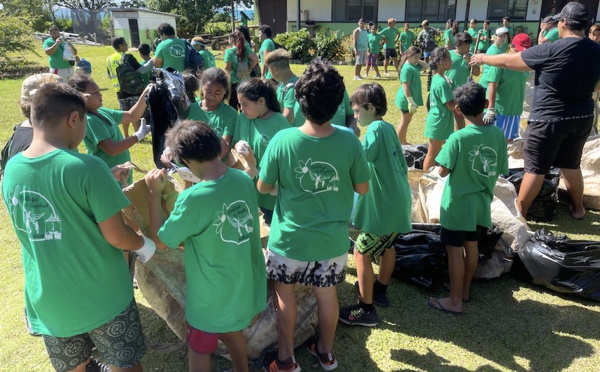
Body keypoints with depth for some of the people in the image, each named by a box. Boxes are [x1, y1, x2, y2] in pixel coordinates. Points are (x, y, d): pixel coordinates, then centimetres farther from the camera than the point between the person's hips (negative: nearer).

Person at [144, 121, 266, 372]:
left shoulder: (193, 198, -30)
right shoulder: (243, 179, -10)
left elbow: (161, 241, -13)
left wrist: (154, 193, -8)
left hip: (213, 296, -5)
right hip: (246, 286, 5)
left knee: (199, 351, 22)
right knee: (232, 333, 32)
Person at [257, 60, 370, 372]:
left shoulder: (283, 140, -21)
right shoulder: (349, 141, -17)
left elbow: (263, 187, -8)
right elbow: (362, 188, -4)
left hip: (290, 239, -2)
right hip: (333, 238, 2)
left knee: (284, 292, 21)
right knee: (326, 293, 22)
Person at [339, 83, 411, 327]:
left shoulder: (375, 128, -17)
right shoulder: (389, 128, 10)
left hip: (385, 206, -10)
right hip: (399, 201, 10)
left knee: (361, 252, -1)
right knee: (387, 246, 24)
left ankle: (366, 310, 8)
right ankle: (380, 291, 43)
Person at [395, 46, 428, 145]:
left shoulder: (414, 66, 9)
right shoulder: (407, 68, -20)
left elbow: (426, 66, 21)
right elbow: (405, 86, -23)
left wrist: (418, 61, 5)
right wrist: (411, 101, -25)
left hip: (412, 98, 9)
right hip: (406, 99, -9)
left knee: (407, 121, 17)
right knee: (405, 121, -2)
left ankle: (403, 142, 28)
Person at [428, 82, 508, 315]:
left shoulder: (458, 138, -20)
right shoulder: (498, 134, -5)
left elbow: (443, 172, -16)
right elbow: (502, 171, 3)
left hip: (458, 204, -5)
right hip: (481, 204, 6)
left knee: (455, 250, 5)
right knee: (471, 246, 19)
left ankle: (455, 301, 14)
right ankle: (465, 290, 36)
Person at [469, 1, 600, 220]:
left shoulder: (550, 51, -18)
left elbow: (509, 61, -8)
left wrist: (483, 58, 8)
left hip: (549, 119, -6)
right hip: (582, 118, 6)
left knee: (535, 168, 3)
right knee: (571, 164, 22)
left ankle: (519, 212, 13)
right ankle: (578, 208, 35)